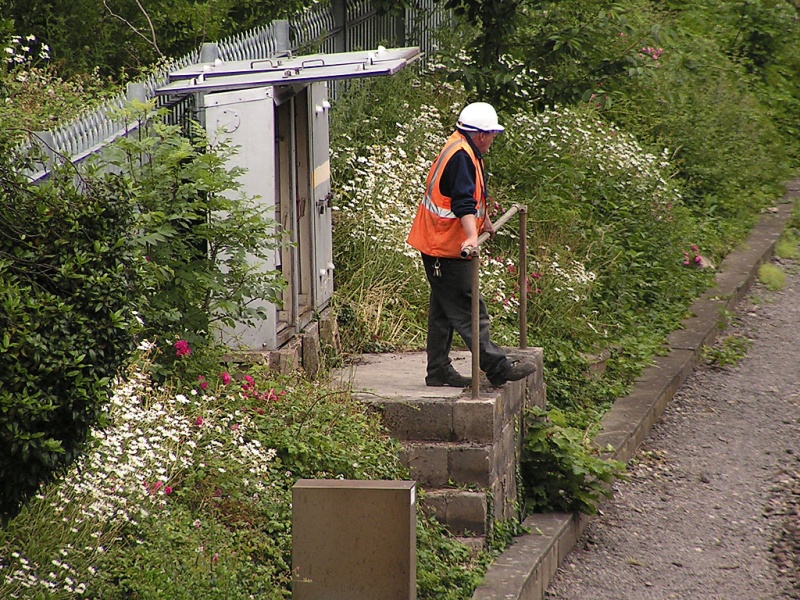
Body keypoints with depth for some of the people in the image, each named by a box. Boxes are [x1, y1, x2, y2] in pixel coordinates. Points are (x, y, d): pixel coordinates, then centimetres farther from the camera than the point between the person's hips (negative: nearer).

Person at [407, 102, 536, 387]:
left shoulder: (463, 151, 15)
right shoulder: (461, 156, -19)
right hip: (446, 248, -11)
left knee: (444, 310, 14)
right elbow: (463, 202, -32)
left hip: (439, 246, 11)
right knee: (469, 311, -8)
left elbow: (475, 194, 32)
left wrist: (486, 223, 45)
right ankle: (497, 366, -8)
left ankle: (439, 370, 18)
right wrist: (472, 236, -42)